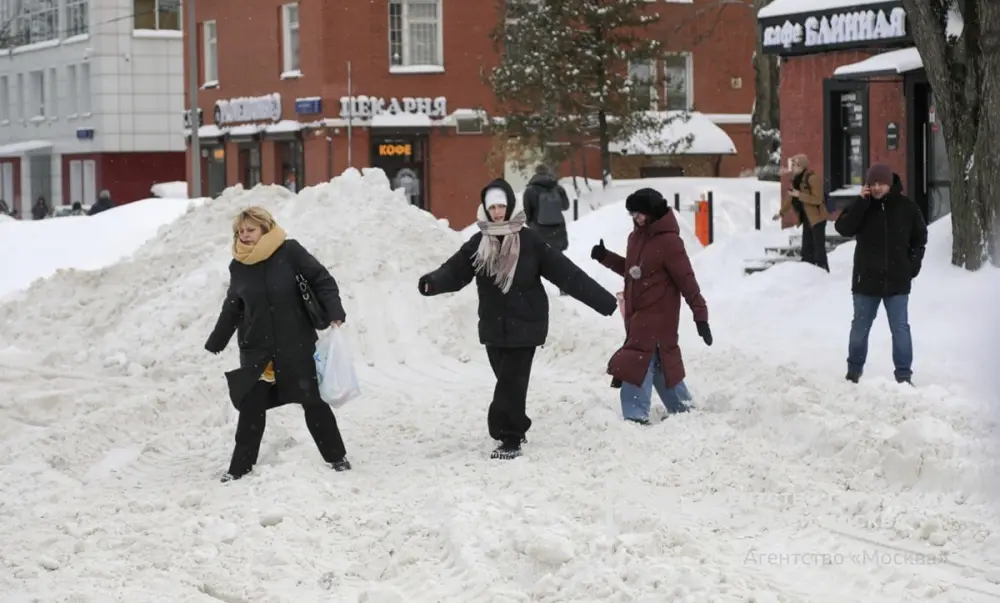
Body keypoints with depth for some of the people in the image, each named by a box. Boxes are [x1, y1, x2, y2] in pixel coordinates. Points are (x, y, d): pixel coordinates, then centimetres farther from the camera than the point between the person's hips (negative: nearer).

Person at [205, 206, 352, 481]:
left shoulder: (289, 252, -11)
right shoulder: (238, 267, 1)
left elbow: (322, 281, -7)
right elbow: (231, 310, 13)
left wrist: (335, 314, -19)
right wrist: (213, 346, 16)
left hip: (297, 347, -3)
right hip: (256, 351, 3)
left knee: (314, 402, 6)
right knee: (251, 408, 2)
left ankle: (336, 457, 20)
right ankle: (241, 466, 12)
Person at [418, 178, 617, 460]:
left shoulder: (530, 242, -7)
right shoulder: (478, 244, 3)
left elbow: (567, 274, -9)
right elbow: (455, 271, -8)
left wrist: (607, 303, -12)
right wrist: (432, 282, -32)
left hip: (524, 325, -4)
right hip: (493, 327, 4)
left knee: (511, 383, -10)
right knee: (508, 382, 12)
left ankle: (510, 439, -6)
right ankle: (515, 430, 29)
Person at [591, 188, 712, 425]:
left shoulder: (668, 241, -17)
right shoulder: (636, 237, 9)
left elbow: (687, 280, -17)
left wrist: (700, 315, -18)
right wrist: (606, 257, 8)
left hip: (658, 315, -8)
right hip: (638, 313, 8)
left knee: (636, 364, -13)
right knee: (662, 362, 16)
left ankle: (635, 416, -10)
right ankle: (682, 409, 29)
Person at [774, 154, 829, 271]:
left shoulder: (813, 179, -17)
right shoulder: (796, 180, 10)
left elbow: (818, 199, -23)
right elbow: (790, 198, 23)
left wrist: (799, 195, -25)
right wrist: (781, 212, 30)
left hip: (817, 218, -9)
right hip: (807, 219, 9)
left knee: (819, 248, -9)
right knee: (807, 249, 12)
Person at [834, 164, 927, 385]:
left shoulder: (906, 207, -2)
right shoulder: (860, 206, -2)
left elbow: (920, 238, 8)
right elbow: (842, 228, -17)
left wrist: (912, 265, 0)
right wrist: (862, 202, -21)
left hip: (897, 281, 0)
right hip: (866, 280, 1)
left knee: (900, 328, 2)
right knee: (860, 327, 11)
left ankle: (904, 374, 8)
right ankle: (854, 370, 24)